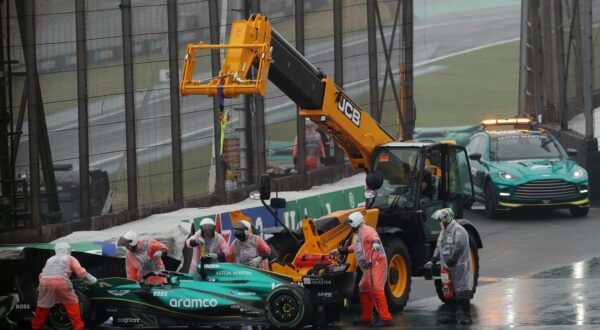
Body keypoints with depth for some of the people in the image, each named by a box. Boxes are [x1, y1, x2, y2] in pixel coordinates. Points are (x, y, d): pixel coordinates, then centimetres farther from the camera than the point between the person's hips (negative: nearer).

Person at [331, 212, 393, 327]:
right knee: (364, 291, 19)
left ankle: (385, 318, -25)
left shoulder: (367, 231, -9)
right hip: (369, 268, 11)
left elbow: (374, 237, -32)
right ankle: (366, 319, 28)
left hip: (375, 264, -11)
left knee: (376, 290, -19)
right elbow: (353, 248, 42)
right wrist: (339, 251, 45)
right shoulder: (360, 235, 26)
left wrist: (376, 243, -52)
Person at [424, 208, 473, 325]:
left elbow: (458, 249, -22)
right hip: (448, 267, 9)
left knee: (462, 292, -8)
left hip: (459, 266, -9)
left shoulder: (458, 231, -15)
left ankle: (467, 316, -5)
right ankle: (451, 316, 16)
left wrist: (450, 262, -21)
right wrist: (432, 261, 11)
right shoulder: (444, 231, 16)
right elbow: (439, 247, 22)